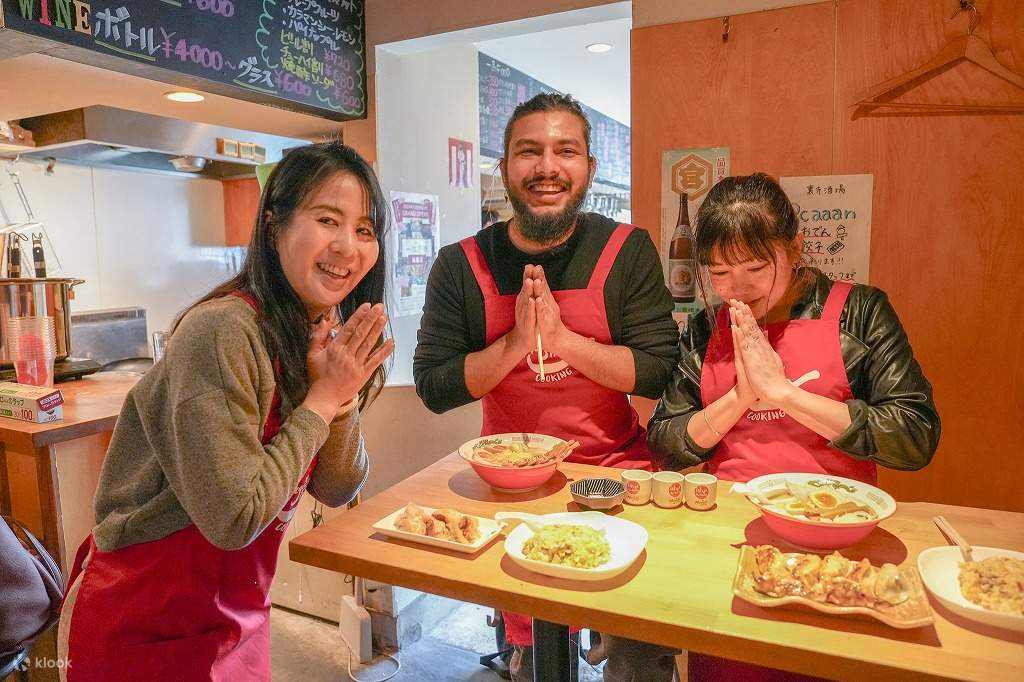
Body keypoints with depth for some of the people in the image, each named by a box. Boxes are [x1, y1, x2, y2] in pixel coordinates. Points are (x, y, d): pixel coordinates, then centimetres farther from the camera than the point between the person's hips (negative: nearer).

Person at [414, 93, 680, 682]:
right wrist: (515, 342, -22)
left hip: (615, 471, 0)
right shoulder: (461, 266, -6)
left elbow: (660, 372, -13)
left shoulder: (627, 251, -7)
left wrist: (560, 336, -23)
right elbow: (433, 388, -8)